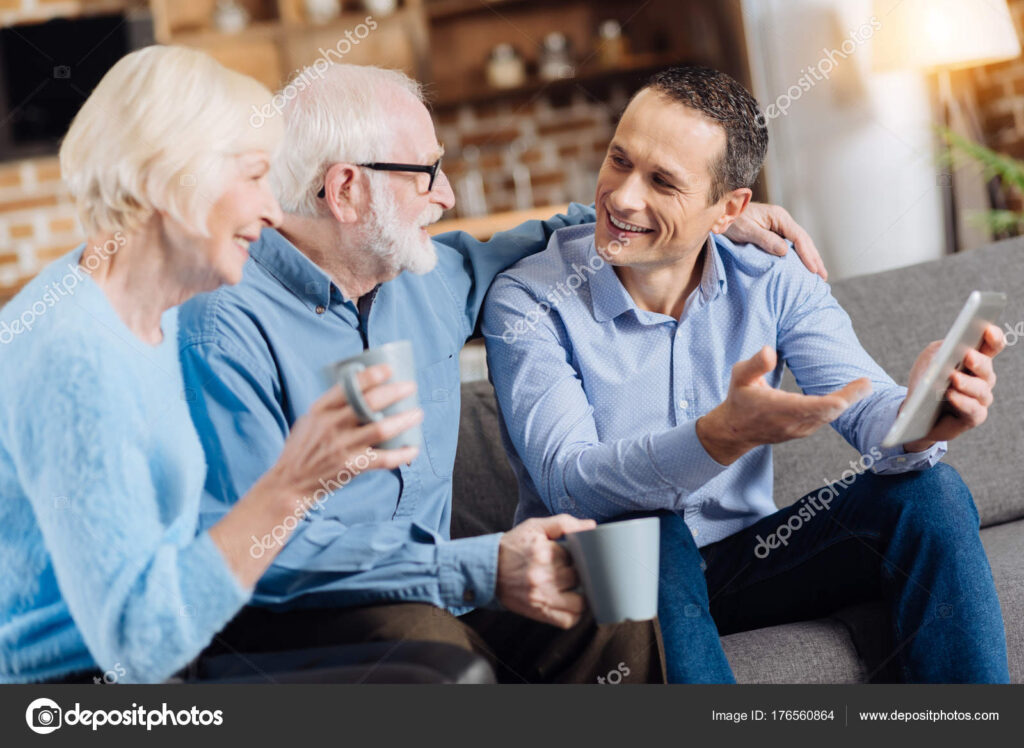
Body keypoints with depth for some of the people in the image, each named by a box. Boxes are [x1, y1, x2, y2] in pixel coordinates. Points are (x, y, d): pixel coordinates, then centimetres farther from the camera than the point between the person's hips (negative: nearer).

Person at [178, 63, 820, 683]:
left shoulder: (431, 279, 10)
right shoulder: (227, 331, -15)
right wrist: (478, 569, -27)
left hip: (431, 591, 7)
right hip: (286, 616, -6)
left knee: (616, 619, -19)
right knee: (431, 646, -37)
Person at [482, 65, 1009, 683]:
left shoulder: (773, 286, -4)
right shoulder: (528, 303, -16)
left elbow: (866, 407, -15)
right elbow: (570, 486, -27)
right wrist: (724, 435, -45)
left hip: (744, 554, 4)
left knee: (928, 489, -16)